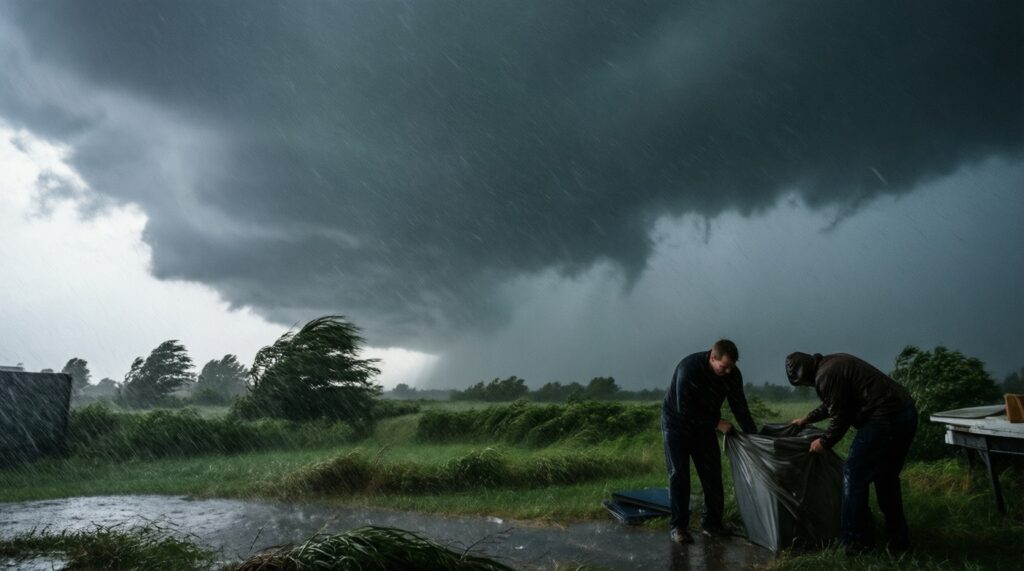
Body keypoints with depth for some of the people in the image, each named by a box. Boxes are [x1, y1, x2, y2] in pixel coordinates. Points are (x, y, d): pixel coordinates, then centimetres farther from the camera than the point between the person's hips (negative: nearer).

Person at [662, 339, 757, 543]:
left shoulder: (732, 373, -14)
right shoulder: (689, 368, -32)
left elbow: (740, 407, -4)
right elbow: (684, 409, -28)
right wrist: (717, 423, -23)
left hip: (703, 426, 5)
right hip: (677, 423, -5)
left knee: (712, 473, 2)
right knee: (679, 474, -5)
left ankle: (711, 523, 14)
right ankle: (678, 526, 2)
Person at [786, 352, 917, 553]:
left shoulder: (826, 376, -13)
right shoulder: (833, 363, 18)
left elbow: (839, 417, -11)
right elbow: (832, 404, 32)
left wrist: (824, 442, 5)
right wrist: (807, 418, 42)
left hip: (886, 419, -10)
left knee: (854, 474, -1)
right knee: (886, 477, 20)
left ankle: (854, 542, 5)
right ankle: (897, 540, 27)